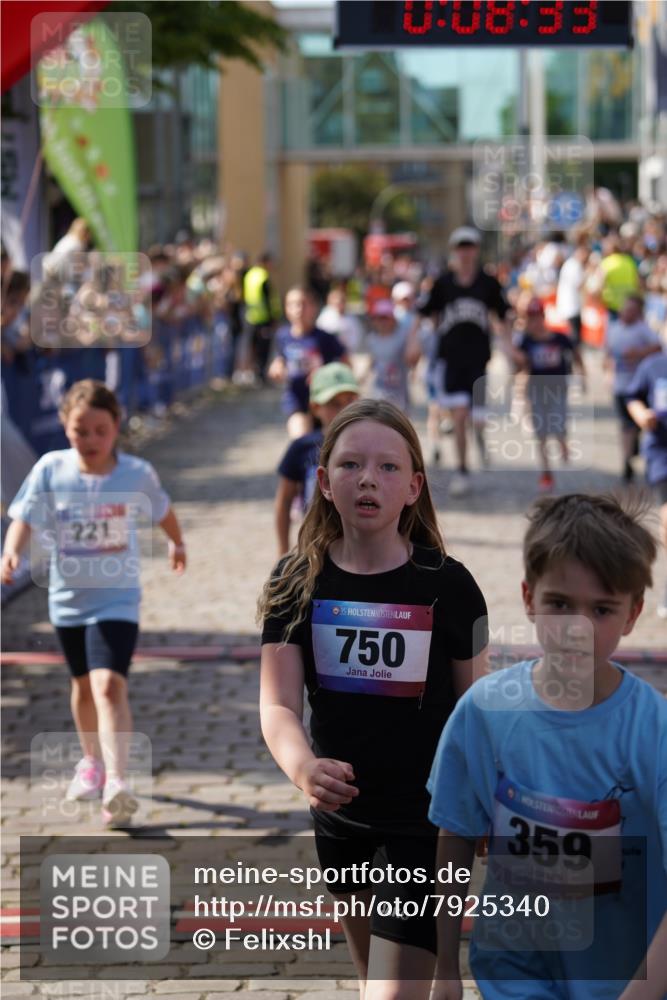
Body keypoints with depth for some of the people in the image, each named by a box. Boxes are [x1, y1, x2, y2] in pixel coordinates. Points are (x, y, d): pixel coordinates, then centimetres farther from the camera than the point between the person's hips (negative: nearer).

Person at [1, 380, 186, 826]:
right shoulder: (51, 470, -11)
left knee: (109, 685, -20)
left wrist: (178, 544, 27)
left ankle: (116, 781, -27)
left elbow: (162, 509, 9)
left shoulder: (137, 473, -11)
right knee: (84, 684, 21)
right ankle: (92, 761, 43)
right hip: (68, 599, 3)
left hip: (117, 600, -3)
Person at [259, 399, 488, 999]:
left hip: (426, 821, -4)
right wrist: (303, 769, -35)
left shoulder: (448, 585, -11)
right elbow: (279, 705, -14)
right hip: (341, 813, 4)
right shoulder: (298, 584, -6)